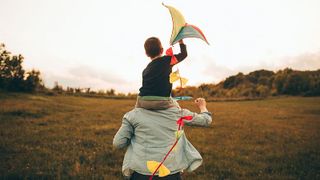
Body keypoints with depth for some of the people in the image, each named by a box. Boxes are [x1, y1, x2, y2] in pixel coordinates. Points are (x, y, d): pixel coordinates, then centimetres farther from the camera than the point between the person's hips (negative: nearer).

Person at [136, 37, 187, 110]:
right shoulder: (167, 60, 5)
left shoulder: (145, 70, 16)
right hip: (161, 102, -3)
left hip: (143, 101, 3)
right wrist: (181, 42, 30)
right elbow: (184, 54, 14)